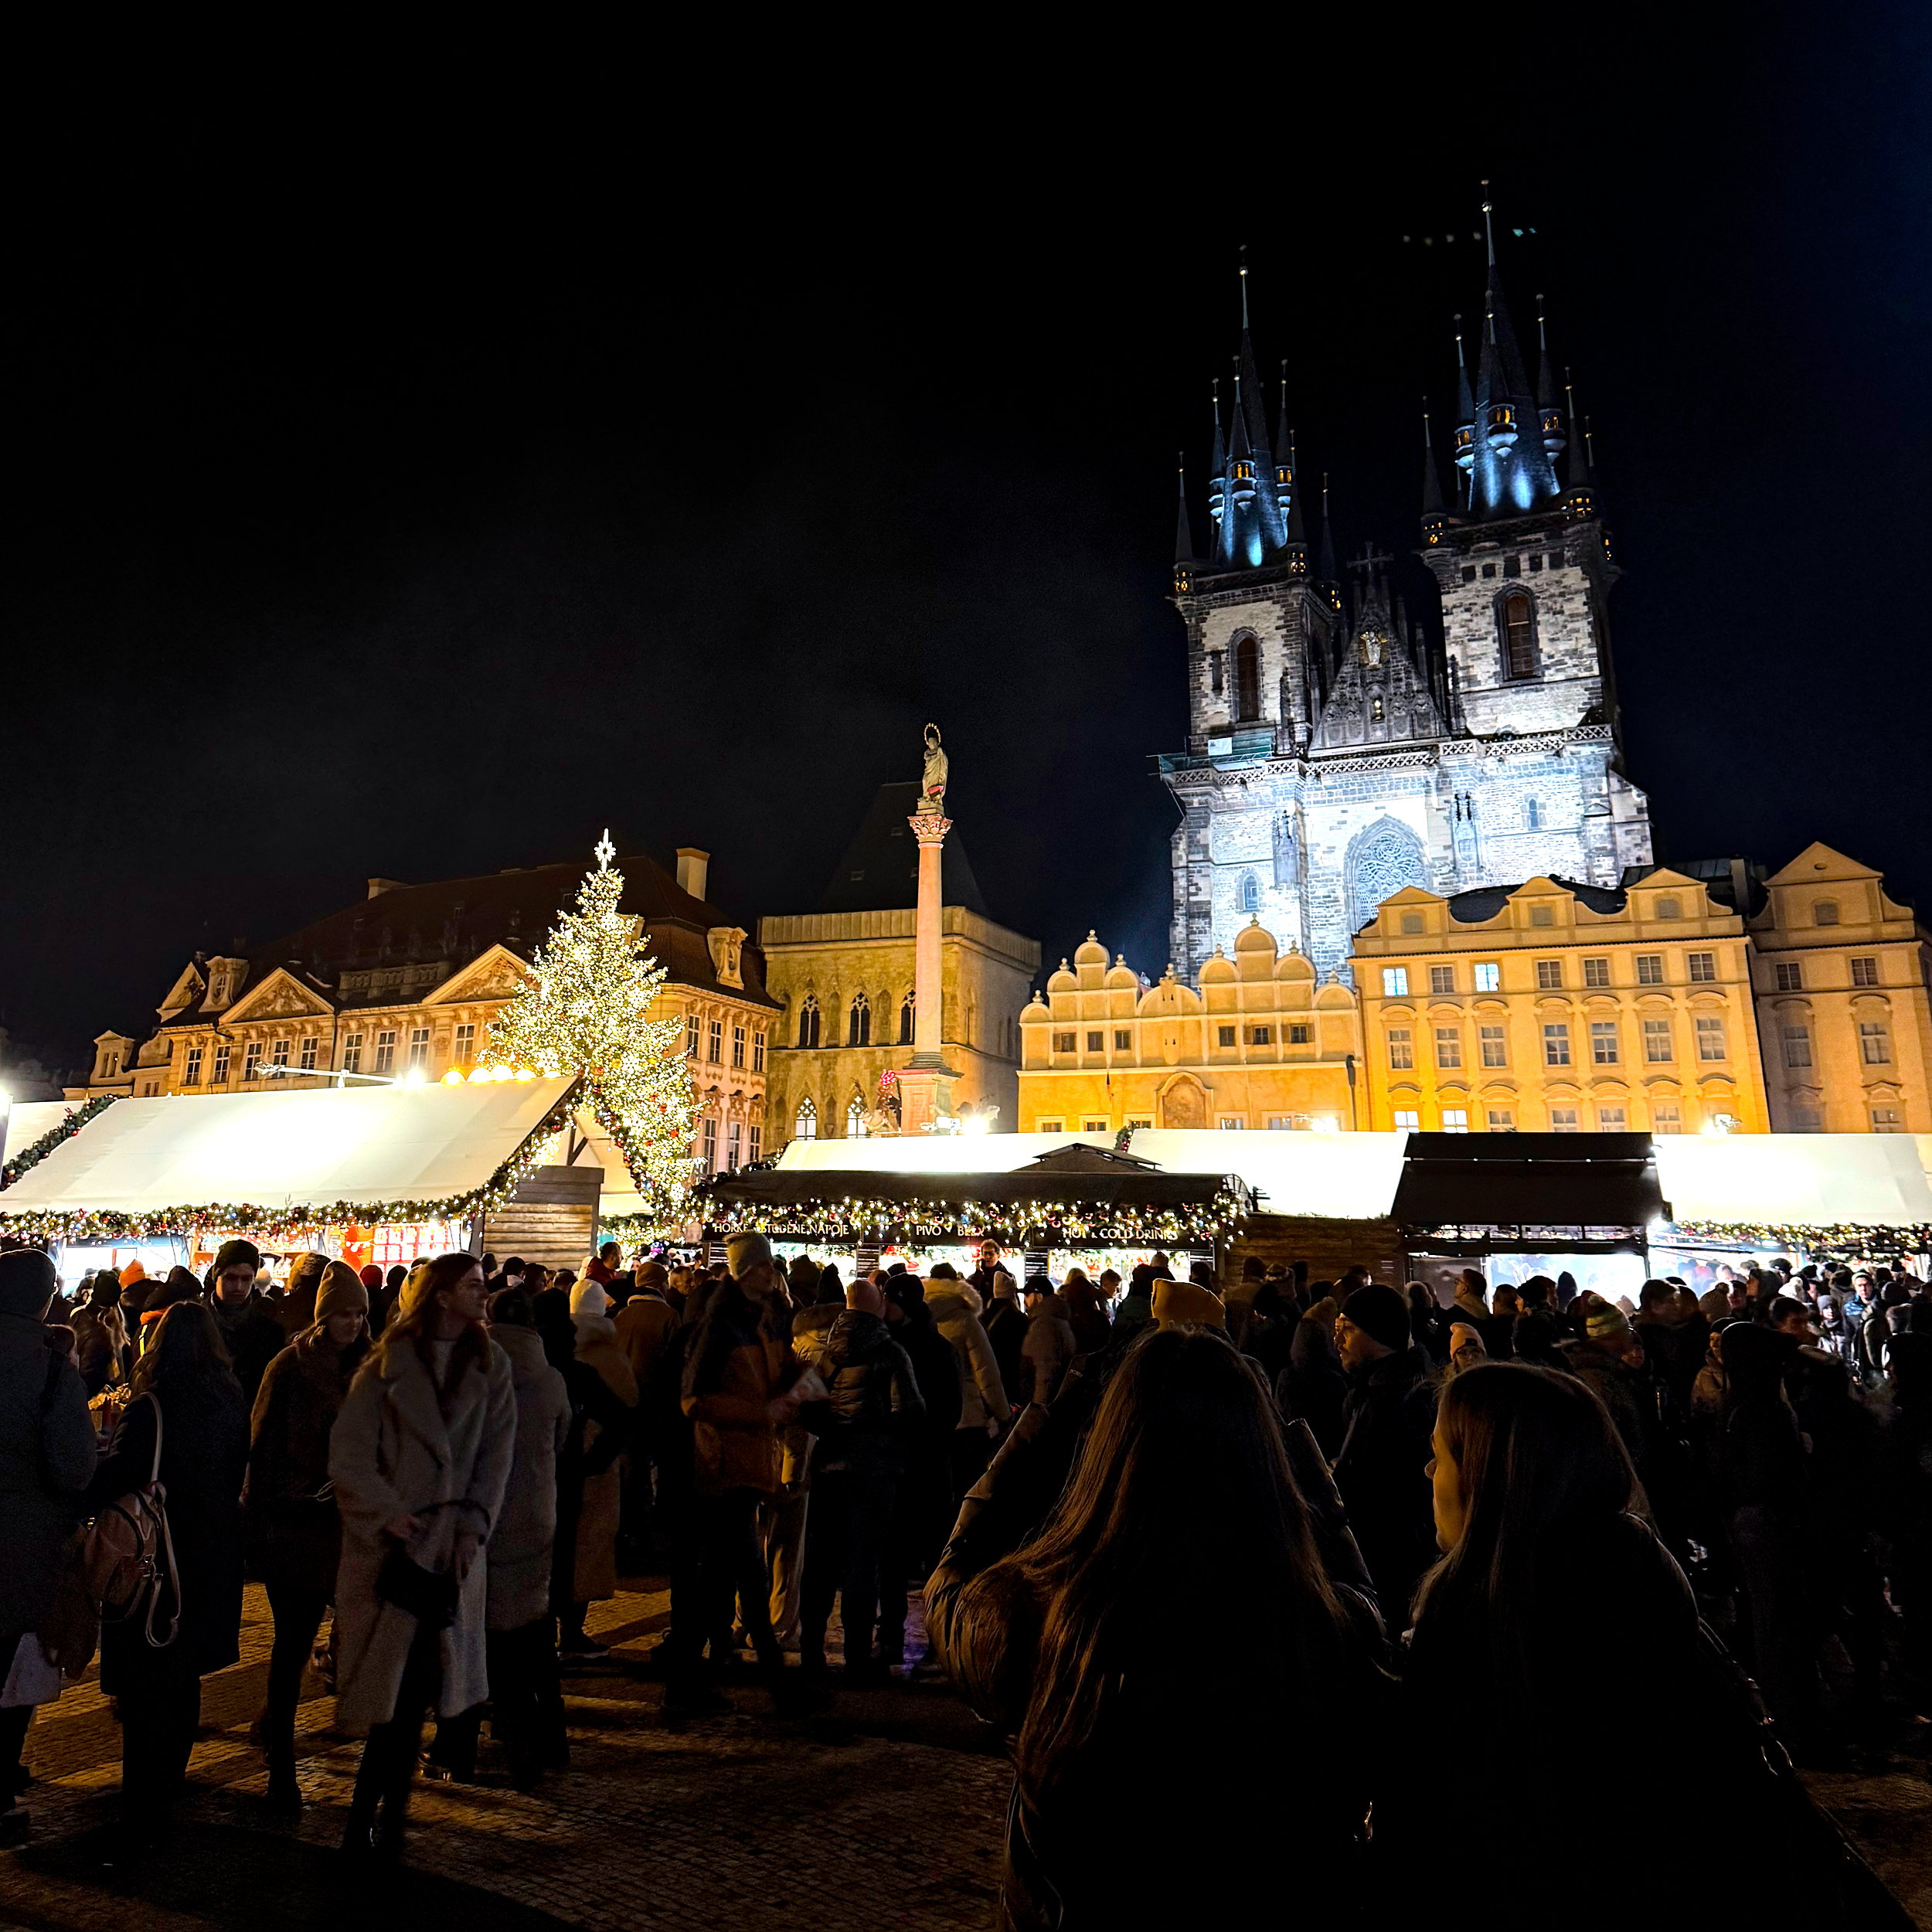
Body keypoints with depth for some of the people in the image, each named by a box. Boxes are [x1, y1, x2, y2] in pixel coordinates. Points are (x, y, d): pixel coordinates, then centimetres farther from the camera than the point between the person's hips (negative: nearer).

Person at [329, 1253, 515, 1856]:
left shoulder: (490, 1366, 7)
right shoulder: (387, 1366, 1)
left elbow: (497, 1454, 4)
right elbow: (348, 1454, -4)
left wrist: (472, 1528, -6)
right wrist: (386, 1513, -15)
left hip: (454, 1545, 2)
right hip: (392, 1544, -2)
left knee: (414, 1680, 3)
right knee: (399, 1682, -1)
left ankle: (371, 1817, 17)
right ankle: (382, 1812, 15)